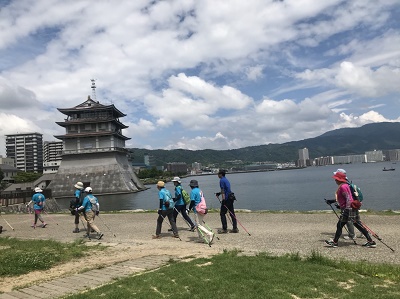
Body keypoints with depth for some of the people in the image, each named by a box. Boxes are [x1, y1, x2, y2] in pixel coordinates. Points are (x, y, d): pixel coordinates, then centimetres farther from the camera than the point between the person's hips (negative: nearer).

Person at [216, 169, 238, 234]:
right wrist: (219, 193, 37)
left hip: (226, 199, -9)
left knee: (222, 213, -2)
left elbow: (223, 190, -17)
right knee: (232, 213, 10)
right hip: (231, 198, 9)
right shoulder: (226, 180, 19)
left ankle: (224, 229, -2)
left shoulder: (222, 180, -8)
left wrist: (223, 199, -22)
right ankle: (235, 228, 12)